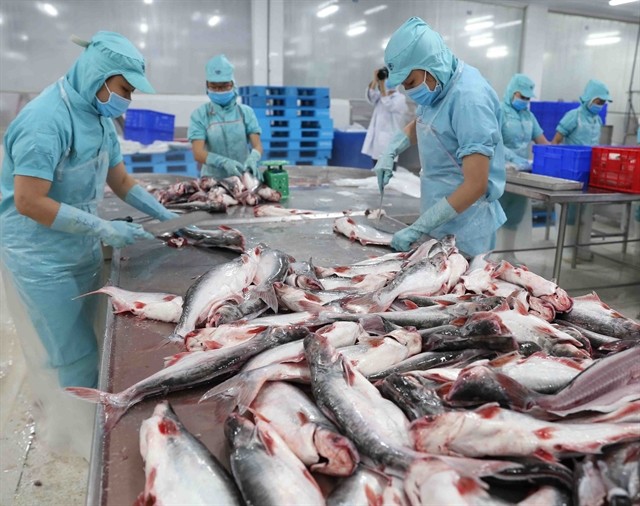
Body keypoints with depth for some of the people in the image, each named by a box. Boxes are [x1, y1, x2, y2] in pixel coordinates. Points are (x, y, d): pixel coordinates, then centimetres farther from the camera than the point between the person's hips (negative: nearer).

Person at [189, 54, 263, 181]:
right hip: (212, 179, -1)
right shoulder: (200, 115, 2)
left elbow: (257, 145, 0)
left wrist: (252, 159, -22)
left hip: (243, 176, 1)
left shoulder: (246, 112, 7)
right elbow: (198, 153, -7)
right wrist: (224, 162, -25)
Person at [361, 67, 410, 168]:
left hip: (389, 142, -7)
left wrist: (382, 85, -24)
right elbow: (370, 96, -3)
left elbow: (388, 105, -22)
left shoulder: (400, 98, -3)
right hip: (376, 141, 7)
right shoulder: (380, 96, 18)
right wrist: (375, 79, -13)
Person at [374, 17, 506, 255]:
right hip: (441, 217, 8)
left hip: (465, 225, -8)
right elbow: (417, 125, 26)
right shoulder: (439, 84, 4)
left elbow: (476, 186, -26)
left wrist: (418, 228, -25)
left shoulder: (469, 98, -23)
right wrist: (389, 152, 7)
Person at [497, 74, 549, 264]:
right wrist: (515, 159, -29)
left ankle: (508, 254, 22)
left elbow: (542, 142, 12)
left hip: (522, 172, 7)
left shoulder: (528, 115, 14)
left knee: (514, 216, 12)